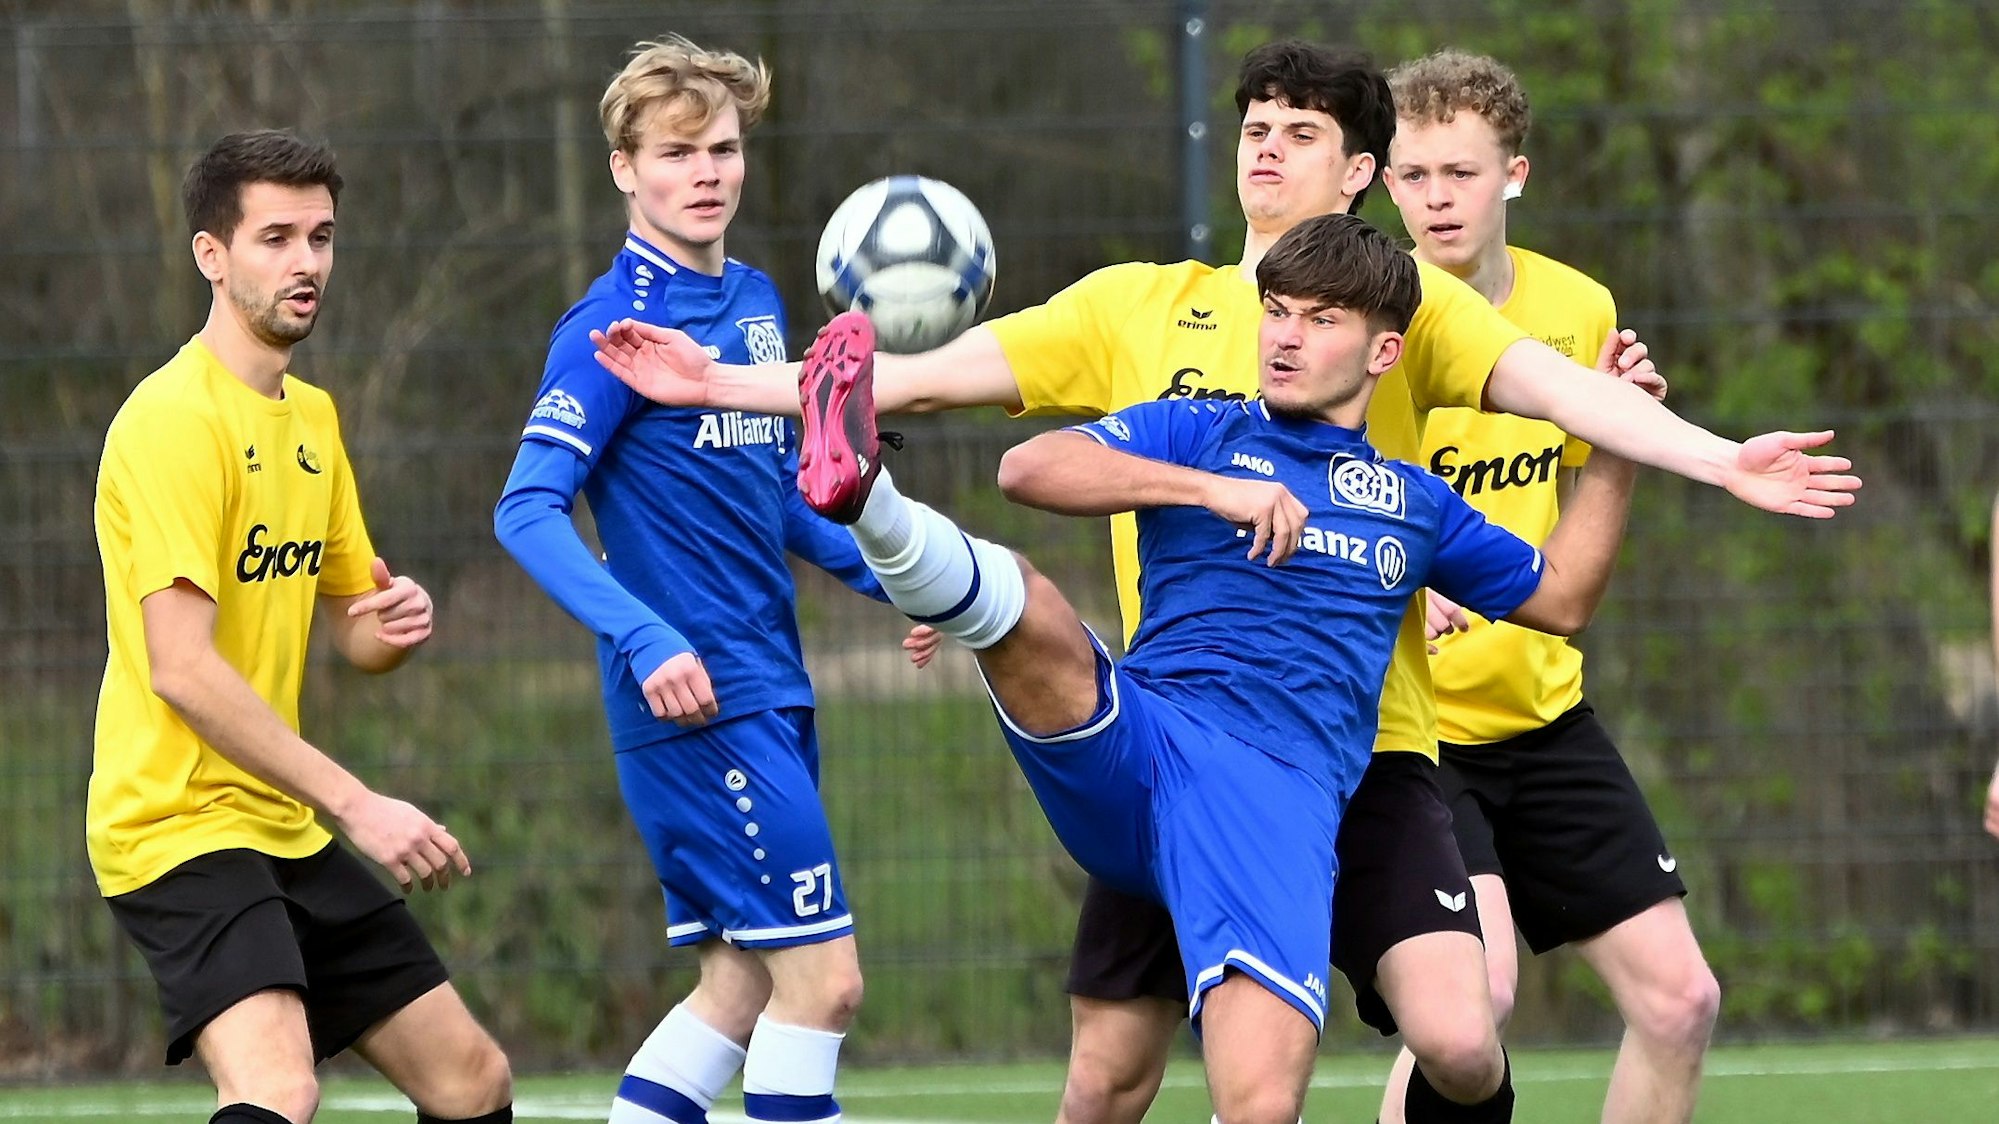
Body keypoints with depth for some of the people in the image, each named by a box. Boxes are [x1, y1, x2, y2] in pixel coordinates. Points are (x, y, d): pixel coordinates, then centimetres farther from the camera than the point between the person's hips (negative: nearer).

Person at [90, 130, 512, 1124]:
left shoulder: (311, 418, 14)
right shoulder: (175, 418, -14)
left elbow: (353, 634, 22)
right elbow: (181, 668, -21)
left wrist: (396, 623, -3)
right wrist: (354, 805, -21)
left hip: (286, 829, 9)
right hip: (176, 819, -9)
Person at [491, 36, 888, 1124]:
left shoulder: (753, 300, 12)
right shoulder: (615, 323, -12)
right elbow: (528, 511, -18)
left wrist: (879, 572, 12)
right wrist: (647, 642, -28)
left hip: (769, 690, 8)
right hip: (695, 699, -8)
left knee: (741, 985, 11)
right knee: (820, 977, -9)